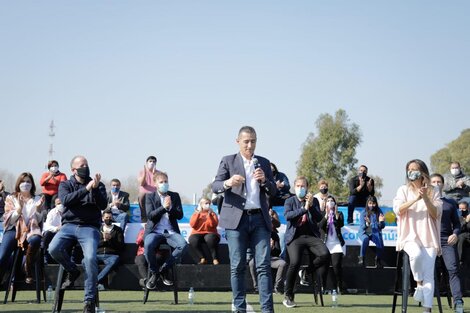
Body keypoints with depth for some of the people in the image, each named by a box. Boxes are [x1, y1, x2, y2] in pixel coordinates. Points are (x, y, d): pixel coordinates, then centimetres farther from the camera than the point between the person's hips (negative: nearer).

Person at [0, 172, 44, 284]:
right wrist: (19, 208, -11)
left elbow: (38, 221, 9)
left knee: (35, 240, -38)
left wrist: (38, 208, -9)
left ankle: (28, 269, -15)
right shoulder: (11, 198, 14)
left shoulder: (37, 199, 16)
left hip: (30, 230, 0)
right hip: (14, 230, 0)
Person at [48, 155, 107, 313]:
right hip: (69, 225, 1)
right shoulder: (65, 185, 11)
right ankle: (72, 271, 3)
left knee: (90, 258, -27)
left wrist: (95, 189, -17)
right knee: (53, 249, -28)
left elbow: (103, 205, -2)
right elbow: (66, 200, -10)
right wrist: (86, 189, -18)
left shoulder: (97, 185, 11)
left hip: (90, 227, -1)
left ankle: (90, 300, -18)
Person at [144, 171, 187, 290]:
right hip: (155, 231, -2)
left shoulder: (175, 196, 14)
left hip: (171, 232, 2)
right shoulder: (150, 197, 9)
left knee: (183, 245, -30)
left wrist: (170, 208, -13)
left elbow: (180, 215, 6)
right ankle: (154, 273, -10)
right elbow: (150, 215, -5)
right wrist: (164, 207, -19)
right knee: (148, 245, -36)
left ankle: (163, 269, -11)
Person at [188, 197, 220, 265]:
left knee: (210, 238, -37)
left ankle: (215, 259, -26)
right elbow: (192, 225, -5)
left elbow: (214, 225, -9)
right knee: (192, 239, -33)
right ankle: (202, 258, -23)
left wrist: (209, 215, -15)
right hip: (197, 234, 1)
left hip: (209, 234, -1)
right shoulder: (195, 213, 11)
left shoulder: (212, 214, 9)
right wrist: (198, 214, -9)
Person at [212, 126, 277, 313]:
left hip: (259, 218, 2)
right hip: (236, 218, -2)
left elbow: (273, 191, 14)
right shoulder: (228, 161, 7)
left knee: (264, 264, -5)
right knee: (238, 266, -1)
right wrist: (228, 183, -23)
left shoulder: (264, 163, 16)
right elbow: (215, 187, -2)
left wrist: (264, 180, -7)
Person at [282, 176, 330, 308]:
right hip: (295, 236, -2)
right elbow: (287, 215, -8)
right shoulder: (290, 201, 12)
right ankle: (288, 296, -9)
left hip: (311, 235, 2)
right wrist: (304, 209, -18)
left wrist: (311, 206, -11)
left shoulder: (314, 201, 16)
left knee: (325, 254, -27)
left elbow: (319, 218, 4)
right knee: (295, 262, -25)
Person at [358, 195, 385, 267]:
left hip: (375, 232, 1)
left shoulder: (379, 212, 3)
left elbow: (381, 227, 3)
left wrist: (381, 222, -16)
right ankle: (361, 258, -23)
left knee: (380, 244, -28)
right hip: (365, 232, -1)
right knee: (365, 239, -36)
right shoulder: (363, 213, -1)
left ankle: (378, 260, -1)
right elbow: (362, 227, -6)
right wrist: (367, 224, -26)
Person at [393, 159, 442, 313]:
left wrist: (425, 198, -14)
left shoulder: (432, 193, 10)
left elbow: (435, 214, 0)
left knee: (429, 275, -10)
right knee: (416, 254, -35)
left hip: (428, 238, 1)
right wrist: (415, 199, -16)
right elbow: (398, 209, -4)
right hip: (409, 236, -1)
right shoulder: (404, 190, 10)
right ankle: (418, 284, -11)